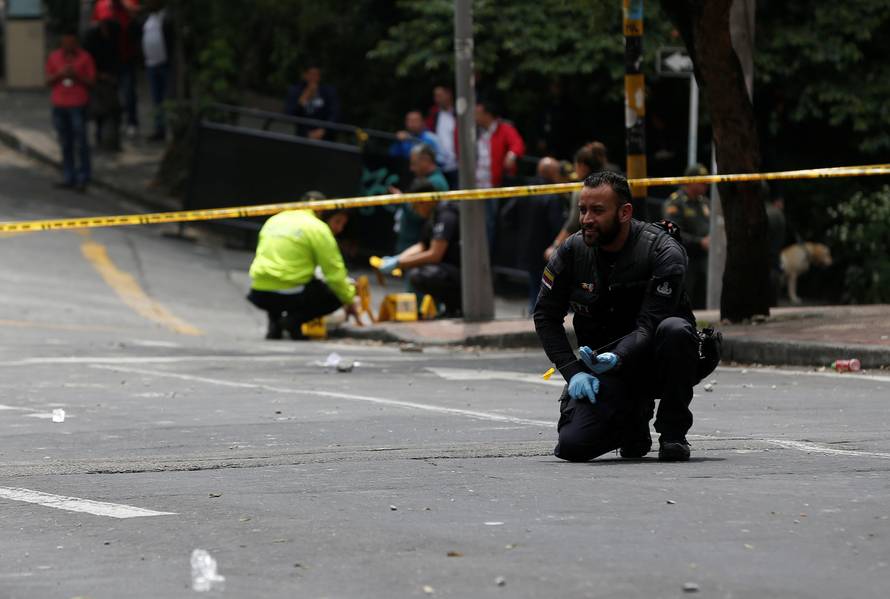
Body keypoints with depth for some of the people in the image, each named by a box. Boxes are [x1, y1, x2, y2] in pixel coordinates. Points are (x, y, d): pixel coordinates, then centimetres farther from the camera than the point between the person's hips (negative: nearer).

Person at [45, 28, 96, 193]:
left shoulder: (85, 57, -1)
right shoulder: (54, 58, 8)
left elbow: (91, 82, 0)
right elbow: (48, 81, 7)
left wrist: (76, 76, -16)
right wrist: (60, 74, -11)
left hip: (78, 105, -3)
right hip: (59, 105, 3)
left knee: (80, 143, -8)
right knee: (65, 144, 6)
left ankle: (83, 179, -7)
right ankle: (69, 178, 10)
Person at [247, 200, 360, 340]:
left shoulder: (275, 220, 18)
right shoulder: (318, 229, -3)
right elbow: (334, 273, -4)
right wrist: (350, 301, 10)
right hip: (289, 295, -6)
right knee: (336, 296, 15)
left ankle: (274, 322, 12)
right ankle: (294, 320, -5)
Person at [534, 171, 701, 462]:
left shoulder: (664, 252, -17)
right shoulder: (572, 251, -5)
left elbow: (649, 326, -23)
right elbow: (545, 317, 3)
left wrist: (615, 359, -42)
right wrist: (574, 372, -10)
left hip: (652, 360, -2)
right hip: (607, 372, 3)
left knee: (675, 329, -38)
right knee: (572, 445, -22)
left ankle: (673, 432, -16)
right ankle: (631, 419, 14)